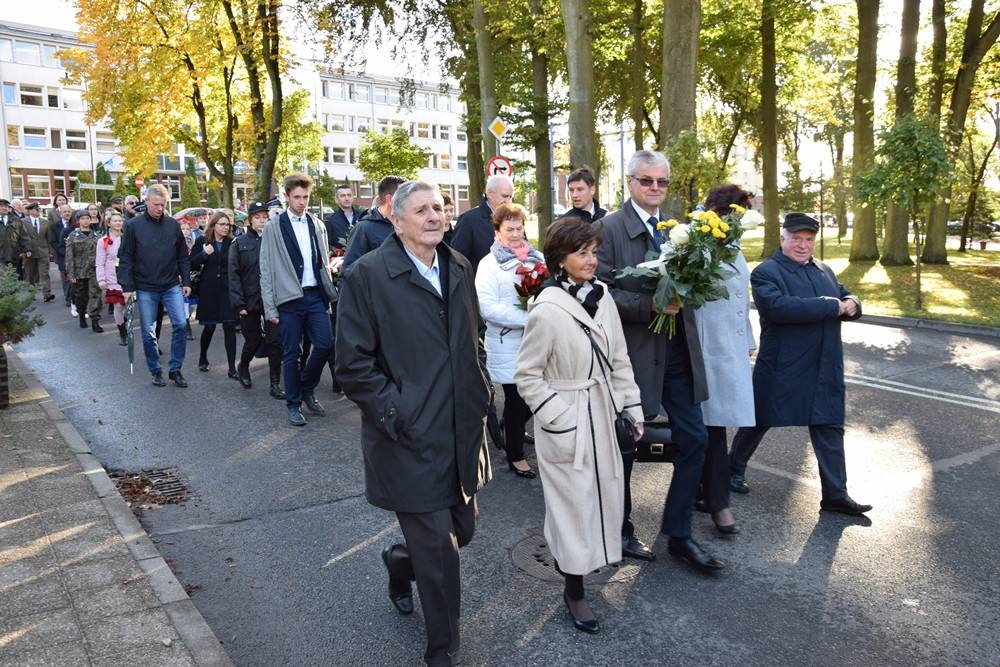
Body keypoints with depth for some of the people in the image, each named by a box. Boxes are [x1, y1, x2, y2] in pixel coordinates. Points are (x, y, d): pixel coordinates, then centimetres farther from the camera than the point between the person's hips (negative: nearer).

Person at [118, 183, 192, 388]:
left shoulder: (173, 224, 3)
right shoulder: (134, 225, -4)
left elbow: (183, 256, 9)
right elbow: (125, 258, -3)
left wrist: (186, 282, 5)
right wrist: (128, 287, -7)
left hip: (172, 286, 1)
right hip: (145, 289, -1)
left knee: (180, 324, -7)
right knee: (148, 332, 6)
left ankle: (175, 368, 6)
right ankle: (156, 371, 20)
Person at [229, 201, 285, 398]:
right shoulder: (240, 243, 2)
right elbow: (234, 275, -2)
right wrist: (239, 303, -9)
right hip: (250, 301, -1)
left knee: (275, 341, -3)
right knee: (253, 341, 10)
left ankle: (275, 384, 5)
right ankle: (243, 367, 40)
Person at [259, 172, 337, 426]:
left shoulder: (318, 226, 11)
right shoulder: (273, 228, 0)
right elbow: (266, 270, -2)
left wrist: (330, 293, 8)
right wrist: (270, 307, -7)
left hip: (316, 295, 3)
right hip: (289, 298, -3)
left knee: (325, 344, -3)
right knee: (291, 353, 4)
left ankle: (307, 389, 21)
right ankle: (294, 405, 17)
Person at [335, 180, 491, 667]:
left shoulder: (459, 267, 9)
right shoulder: (367, 275, -11)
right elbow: (353, 364, -13)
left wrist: (480, 385, 10)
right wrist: (398, 417, -16)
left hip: (463, 431, 7)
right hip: (411, 440, -6)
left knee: (461, 531, 17)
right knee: (438, 552, 3)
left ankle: (400, 561, 50)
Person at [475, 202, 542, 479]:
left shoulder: (538, 259, 9)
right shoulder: (489, 264, -4)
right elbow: (487, 307, -14)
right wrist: (528, 318, -21)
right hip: (508, 345, -4)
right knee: (517, 400, 5)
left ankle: (511, 432, 36)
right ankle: (515, 455, 24)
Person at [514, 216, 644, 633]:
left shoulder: (602, 296, 0)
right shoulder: (547, 311, -19)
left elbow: (619, 358, 9)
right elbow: (526, 376, -12)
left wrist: (632, 407, 8)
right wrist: (560, 418, -15)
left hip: (602, 412, 7)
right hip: (567, 423, -6)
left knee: (606, 494, 15)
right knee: (576, 503, 6)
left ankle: (574, 556, 41)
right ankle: (574, 590, 25)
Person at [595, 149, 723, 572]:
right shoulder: (610, 228, -9)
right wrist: (650, 305, -24)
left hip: (677, 349, 6)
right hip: (633, 351, -6)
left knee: (693, 439, 8)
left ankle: (678, 534, 24)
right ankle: (620, 532, 30)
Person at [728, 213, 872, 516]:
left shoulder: (824, 271, 15)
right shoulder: (766, 272, -10)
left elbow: (849, 300, 17)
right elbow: (779, 306, -27)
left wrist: (850, 304, -9)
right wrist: (832, 306, -21)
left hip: (824, 369, 6)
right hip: (781, 369, -6)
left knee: (830, 428, 8)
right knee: (759, 421, 10)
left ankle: (835, 494, 17)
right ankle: (734, 469, 31)